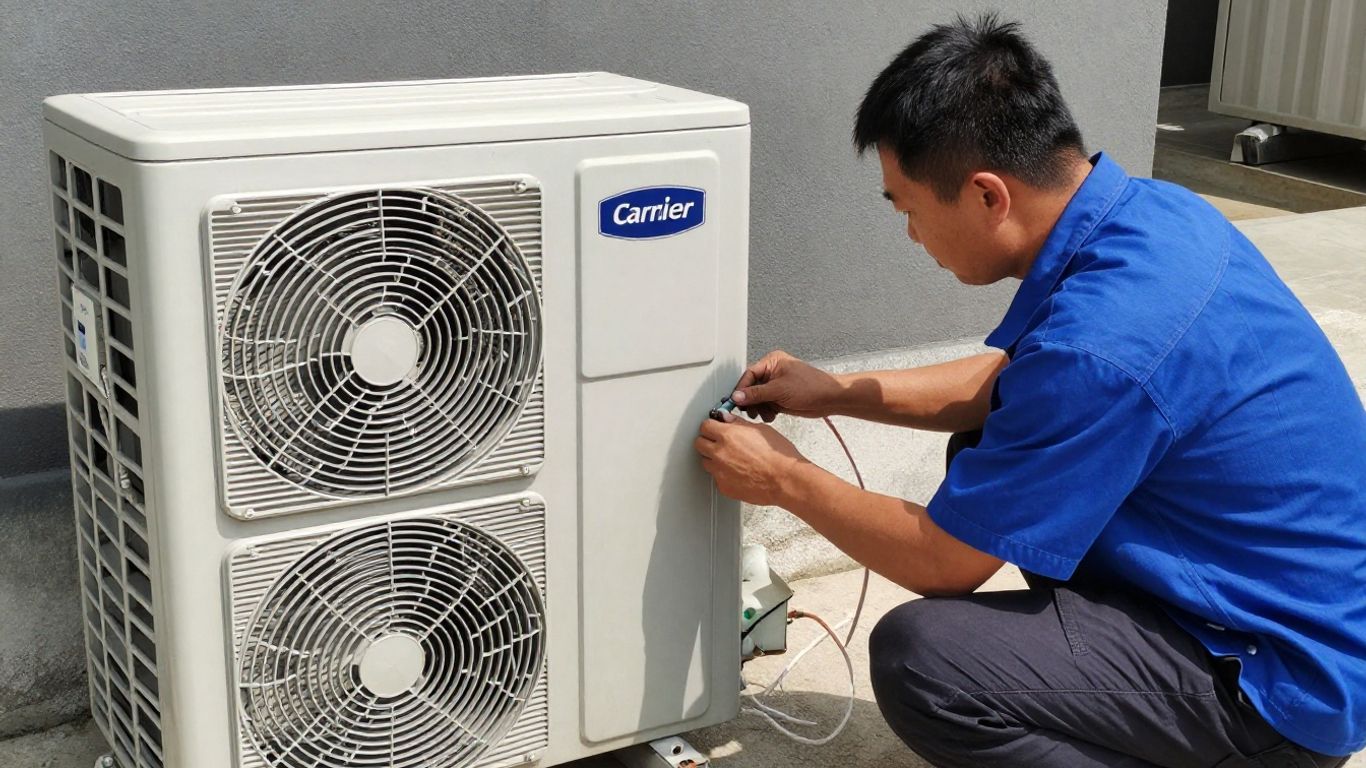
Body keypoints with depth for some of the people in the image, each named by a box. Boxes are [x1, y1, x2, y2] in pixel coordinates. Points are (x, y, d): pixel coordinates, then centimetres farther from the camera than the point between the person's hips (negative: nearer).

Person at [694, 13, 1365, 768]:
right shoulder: (1142, 208, -2)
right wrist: (833, 392, 13)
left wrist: (786, 481, -3)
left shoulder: (1101, 338, -30)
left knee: (919, 657, -24)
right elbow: (1009, 381, 16)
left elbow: (941, 561, -18)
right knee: (988, 453, 16)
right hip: (1293, 594, 9)